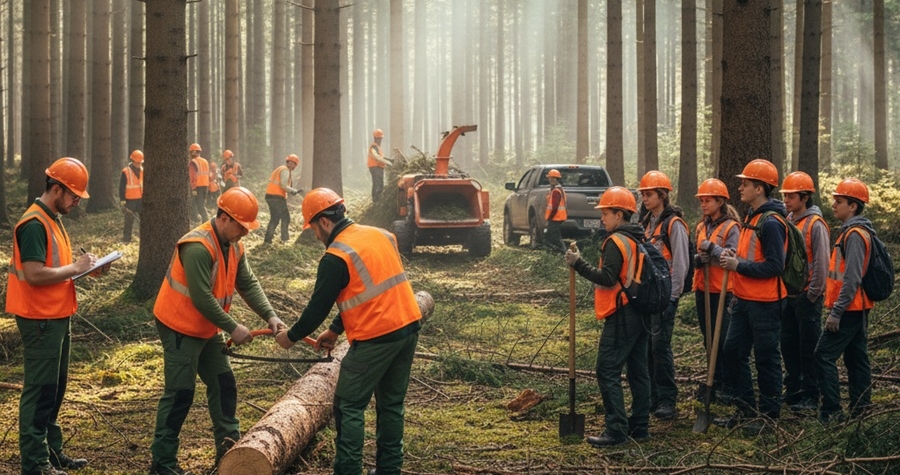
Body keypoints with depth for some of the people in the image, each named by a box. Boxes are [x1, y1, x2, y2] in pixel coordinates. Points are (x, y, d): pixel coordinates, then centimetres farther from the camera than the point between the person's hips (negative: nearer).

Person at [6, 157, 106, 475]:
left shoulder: (54, 220, 13)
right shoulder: (34, 224, -19)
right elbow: (34, 274, -26)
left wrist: (85, 267, 4)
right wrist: (75, 268, -17)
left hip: (58, 317, 10)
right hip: (40, 320, -10)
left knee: (56, 388, 16)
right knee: (40, 390, -5)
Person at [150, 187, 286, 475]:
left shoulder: (234, 245, 2)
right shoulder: (198, 247, -27)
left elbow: (248, 284, 2)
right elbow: (202, 299, -29)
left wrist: (270, 316, -12)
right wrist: (233, 328, -23)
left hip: (208, 329, 9)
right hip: (181, 328, -9)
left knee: (223, 384, 12)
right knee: (180, 393, -7)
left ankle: (229, 446, 22)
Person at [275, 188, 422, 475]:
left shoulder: (336, 257, -13)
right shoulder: (380, 235, 11)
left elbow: (318, 306, -5)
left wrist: (291, 337, 12)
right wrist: (335, 330, 23)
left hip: (376, 338, -8)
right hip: (409, 326, 8)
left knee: (349, 407, 4)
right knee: (391, 404, 16)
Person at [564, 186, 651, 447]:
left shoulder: (616, 242, -14)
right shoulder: (640, 240, 14)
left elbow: (607, 278, -21)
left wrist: (578, 263, -17)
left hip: (622, 316, -9)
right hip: (641, 314, 9)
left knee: (608, 371, -7)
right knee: (638, 370, 12)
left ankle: (616, 430, -10)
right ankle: (639, 426, 18)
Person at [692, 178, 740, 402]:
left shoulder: (731, 227, -9)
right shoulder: (702, 227, 13)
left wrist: (711, 248, -21)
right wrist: (698, 259, -3)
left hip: (722, 291, -7)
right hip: (702, 289, 7)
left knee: (722, 340, -4)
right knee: (708, 338, 12)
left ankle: (727, 385, 4)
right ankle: (715, 382, 22)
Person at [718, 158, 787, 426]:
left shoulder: (771, 223, -18)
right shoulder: (750, 218, 13)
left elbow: (774, 267, -23)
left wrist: (738, 266, -19)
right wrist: (734, 257, 3)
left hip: (765, 303, -10)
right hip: (744, 301, 10)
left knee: (766, 359, 1)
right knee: (732, 351, 12)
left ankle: (769, 415, 12)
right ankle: (746, 410, 22)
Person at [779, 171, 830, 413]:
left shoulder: (815, 225, -11)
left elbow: (822, 262, -14)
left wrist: (813, 293, -13)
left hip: (806, 296, -7)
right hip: (787, 294, 7)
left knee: (808, 348, -2)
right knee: (788, 345, 12)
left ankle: (811, 397, 5)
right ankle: (793, 391, 23)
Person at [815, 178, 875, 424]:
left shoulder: (854, 234, -16)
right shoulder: (853, 231, 16)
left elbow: (852, 278, -23)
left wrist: (836, 311, -22)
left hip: (850, 309, -10)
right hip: (857, 309, 10)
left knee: (824, 355, -10)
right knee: (856, 358, 12)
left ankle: (831, 412, -9)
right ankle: (861, 410, 16)